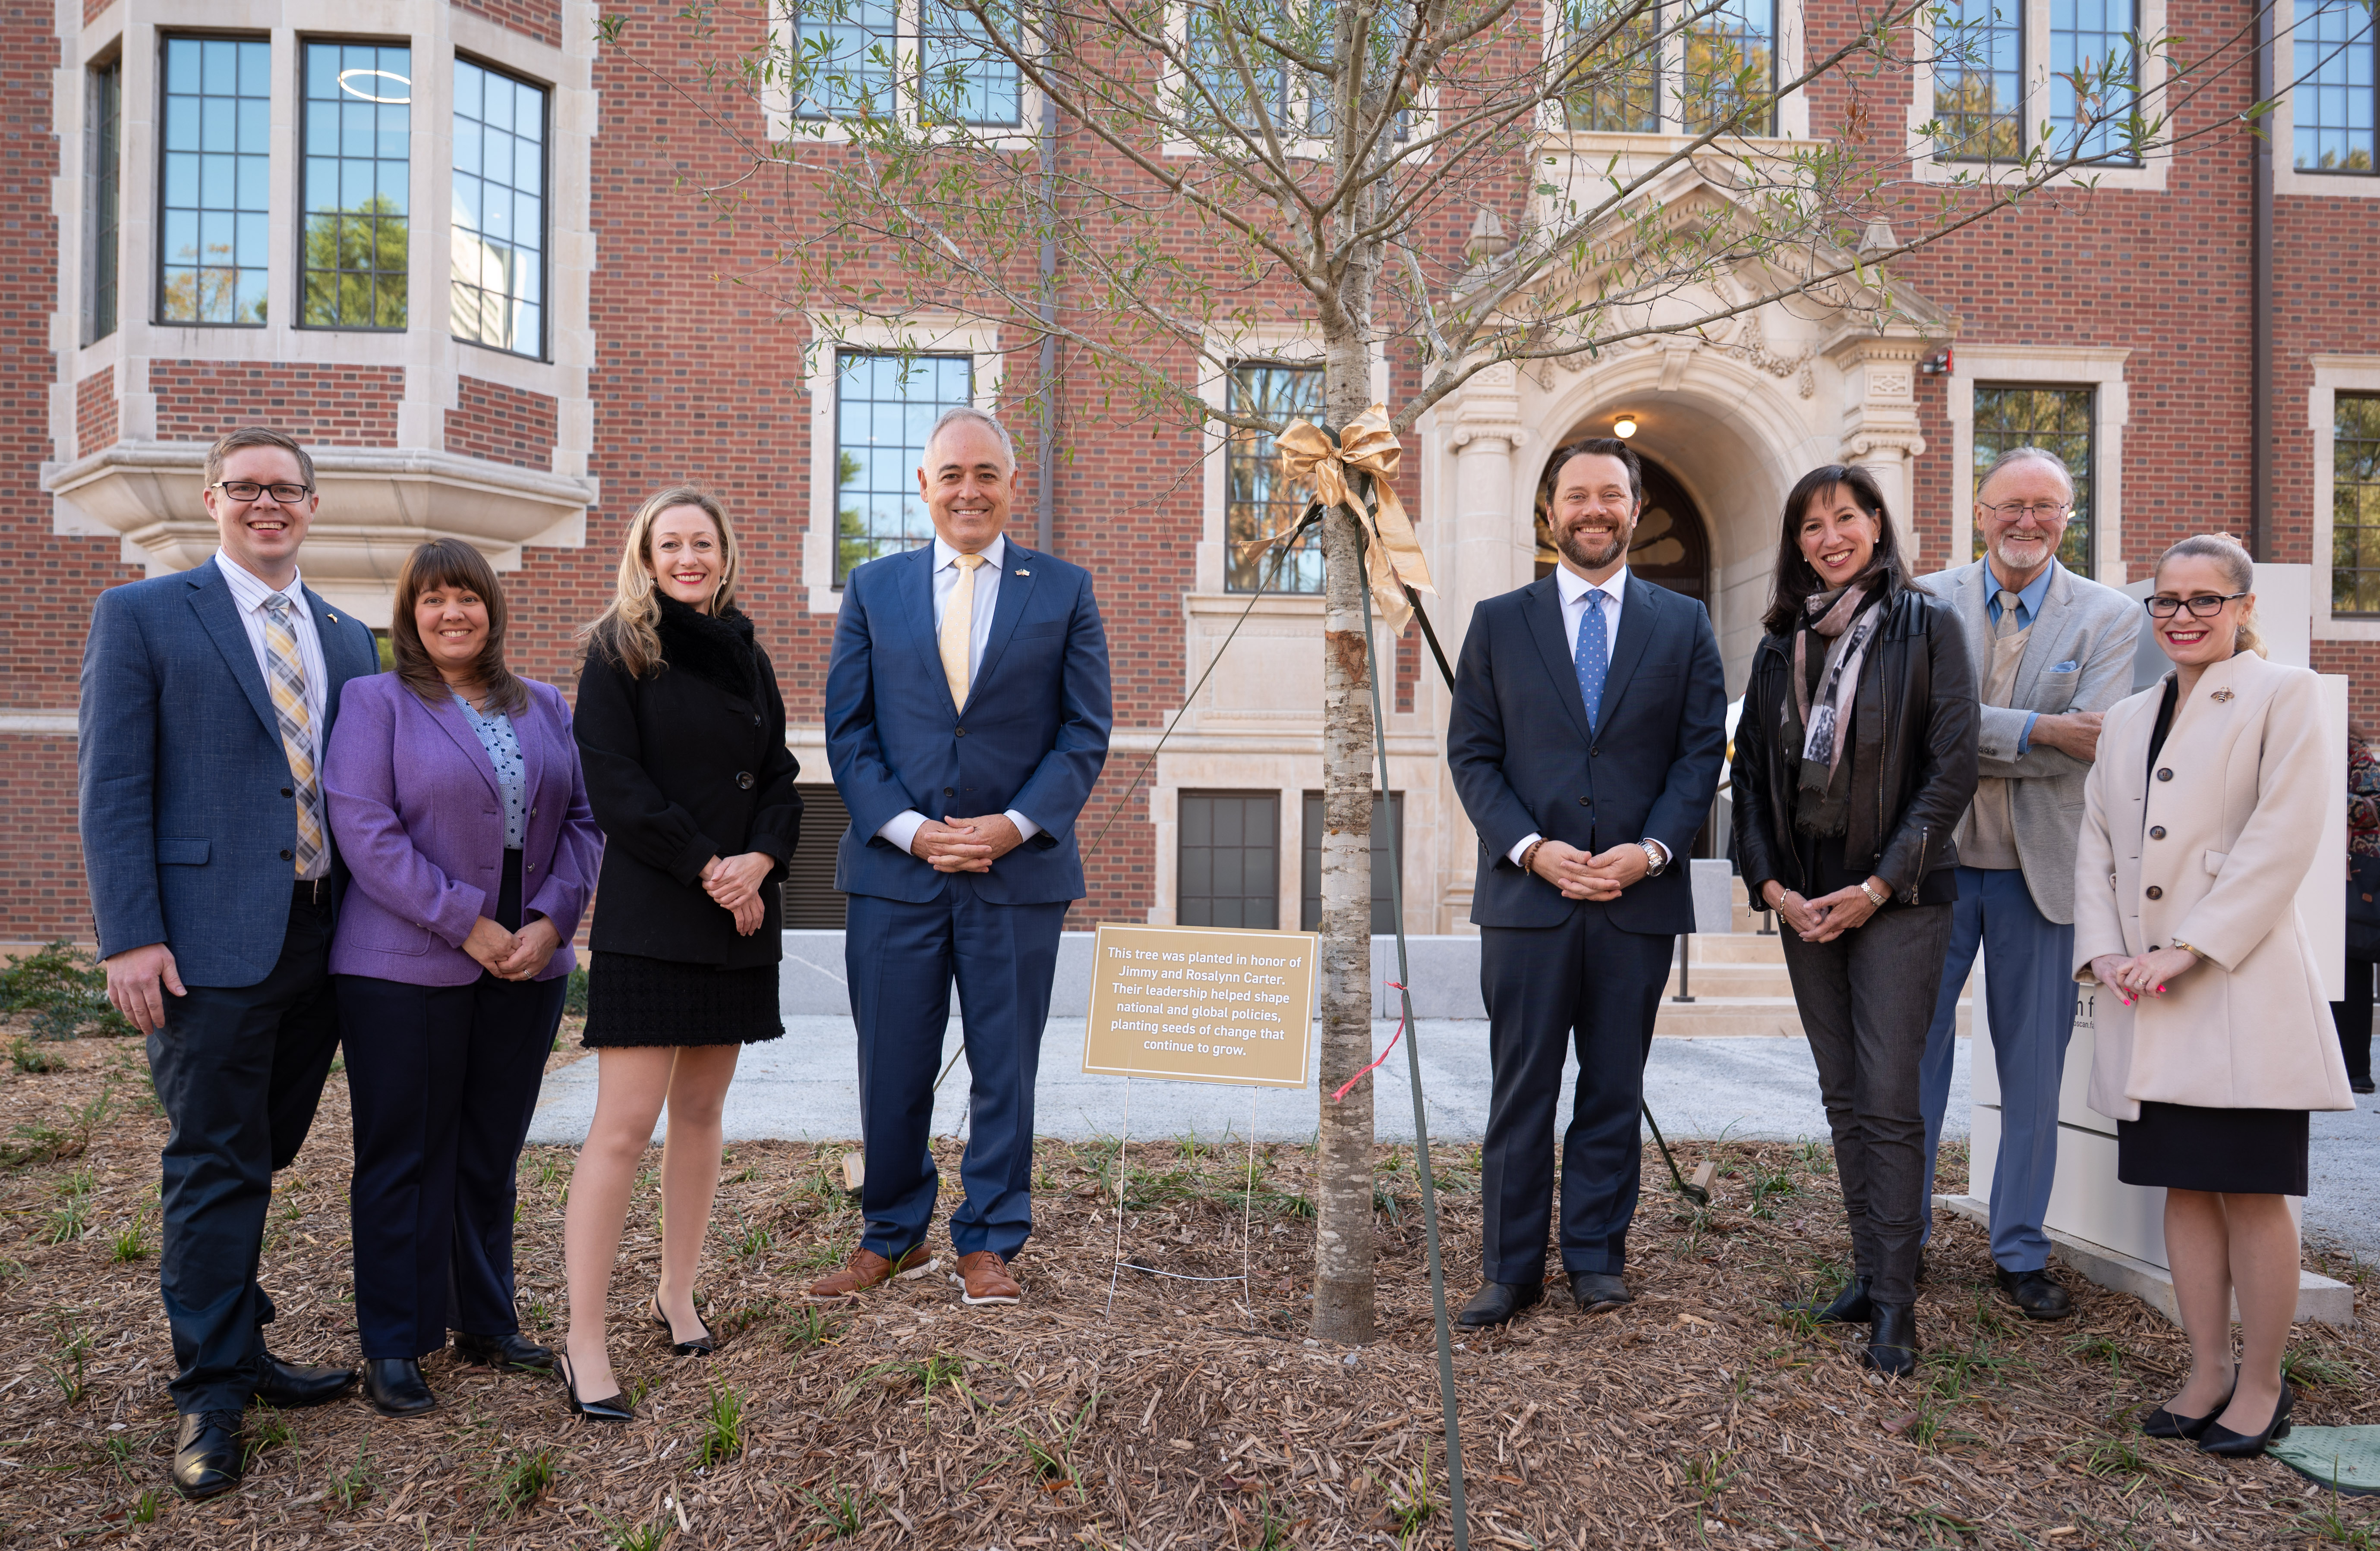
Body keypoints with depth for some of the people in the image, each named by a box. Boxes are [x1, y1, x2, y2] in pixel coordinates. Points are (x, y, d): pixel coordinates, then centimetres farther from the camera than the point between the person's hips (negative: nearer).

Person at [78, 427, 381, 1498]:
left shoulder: (348, 640, 15)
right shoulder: (142, 616, 1)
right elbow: (111, 788, -4)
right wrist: (129, 937, -12)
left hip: (321, 939, 5)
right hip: (211, 944, -4)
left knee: (257, 1158, 14)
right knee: (216, 1166, 0)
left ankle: (236, 1349, 28)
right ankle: (212, 1391, 13)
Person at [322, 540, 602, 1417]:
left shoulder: (543, 708, 13)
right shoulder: (376, 702, -1)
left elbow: (581, 820, 8)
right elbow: (365, 830, -11)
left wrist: (550, 919, -7)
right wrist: (466, 925, -15)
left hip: (528, 964, 4)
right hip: (407, 969, -4)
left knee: (492, 1154, 13)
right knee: (406, 1158, 4)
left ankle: (487, 1324, 26)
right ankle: (393, 1349, 17)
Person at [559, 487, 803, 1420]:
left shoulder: (746, 658, 15)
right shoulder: (618, 653, 0)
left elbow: (781, 781, 11)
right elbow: (617, 787, -9)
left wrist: (759, 861, -8)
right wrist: (709, 869, -13)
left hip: (737, 916, 5)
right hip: (648, 916, -5)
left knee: (701, 1112, 11)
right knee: (625, 1125, -8)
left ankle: (677, 1296, 25)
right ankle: (584, 1343, -1)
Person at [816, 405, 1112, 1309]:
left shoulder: (1064, 590, 5)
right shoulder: (873, 589, 9)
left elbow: (1085, 732, 2)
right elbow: (848, 729, 5)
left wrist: (1016, 825, -11)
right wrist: (906, 828, -9)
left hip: (1020, 872, -1)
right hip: (895, 866, 1)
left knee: (1005, 1070, 8)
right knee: (892, 1068, 8)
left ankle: (988, 1244, 24)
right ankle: (893, 1236, 28)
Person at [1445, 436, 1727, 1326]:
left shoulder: (1683, 626, 9)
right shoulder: (1499, 623, 7)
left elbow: (1702, 752, 4)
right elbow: (1471, 753, 3)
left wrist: (1651, 850, -10)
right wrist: (1530, 848, -11)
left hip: (1640, 897, 1)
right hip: (1526, 894, -1)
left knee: (1614, 1089, 10)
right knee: (1520, 1091, 4)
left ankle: (1596, 1257, 24)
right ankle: (1511, 1269, 15)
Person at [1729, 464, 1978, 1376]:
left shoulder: (1927, 626, -2)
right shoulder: (1781, 645, 11)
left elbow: (1953, 768, -8)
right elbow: (1750, 772, 10)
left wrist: (1877, 886, -13)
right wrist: (1770, 883, -2)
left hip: (1898, 898, -5)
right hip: (1805, 900, 5)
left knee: (1889, 1102, -5)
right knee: (1844, 1098, 11)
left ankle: (1895, 1308, 4)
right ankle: (1869, 1276, 21)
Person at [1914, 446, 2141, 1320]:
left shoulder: (2110, 616, 1)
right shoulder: (1927, 602, 2)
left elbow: (2093, 742, -13)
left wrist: (1966, 740, -15)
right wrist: (2035, 729, -18)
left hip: (2039, 870, 0)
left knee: (2034, 1072, 8)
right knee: (1913, 1053, 7)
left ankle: (2021, 1254, 23)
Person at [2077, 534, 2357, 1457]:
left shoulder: (2283, 695, -1)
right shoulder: (2129, 720, 16)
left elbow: (2282, 839, -11)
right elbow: (2096, 842, 13)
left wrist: (2189, 949, -16)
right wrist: (2103, 952, -1)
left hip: (2241, 989, -5)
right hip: (2147, 996, 5)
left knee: (2251, 1192, 1)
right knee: (2185, 1188, 11)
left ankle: (2261, 1385, 16)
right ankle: (2209, 1373, 22)